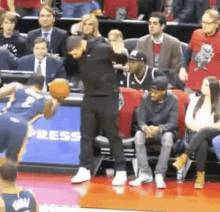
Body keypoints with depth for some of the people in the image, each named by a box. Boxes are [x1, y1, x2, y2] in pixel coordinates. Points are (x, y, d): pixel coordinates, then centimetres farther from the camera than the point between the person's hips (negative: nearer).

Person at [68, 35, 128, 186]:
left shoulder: (101, 49, -17)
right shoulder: (79, 54, 1)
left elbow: (122, 59, -13)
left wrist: (119, 53, -32)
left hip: (107, 97, -6)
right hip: (89, 97, 6)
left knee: (113, 134, -1)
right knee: (86, 134, 5)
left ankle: (121, 171, 7)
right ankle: (84, 170, 10)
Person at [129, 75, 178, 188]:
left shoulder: (172, 100, -15)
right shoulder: (146, 99, -10)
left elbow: (172, 124, -17)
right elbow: (141, 120, -9)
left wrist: (158, 129, -38)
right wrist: (145, 128, -34)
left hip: (165, 130, -2)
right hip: (148, 129, 2)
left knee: (168, 137, -37)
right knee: (138, 135, -31)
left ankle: (160, 175, -31)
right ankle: (145, 174, -29)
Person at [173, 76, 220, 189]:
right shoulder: (195, 101, 17)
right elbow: (188, 121, 8)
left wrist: (203, 128, -12)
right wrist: (197, 128, -11)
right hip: (196, 134, 1)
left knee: (203, 132, -40)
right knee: (202, 143, -37)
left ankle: (184, 157, -51)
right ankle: (200, 175, -42)